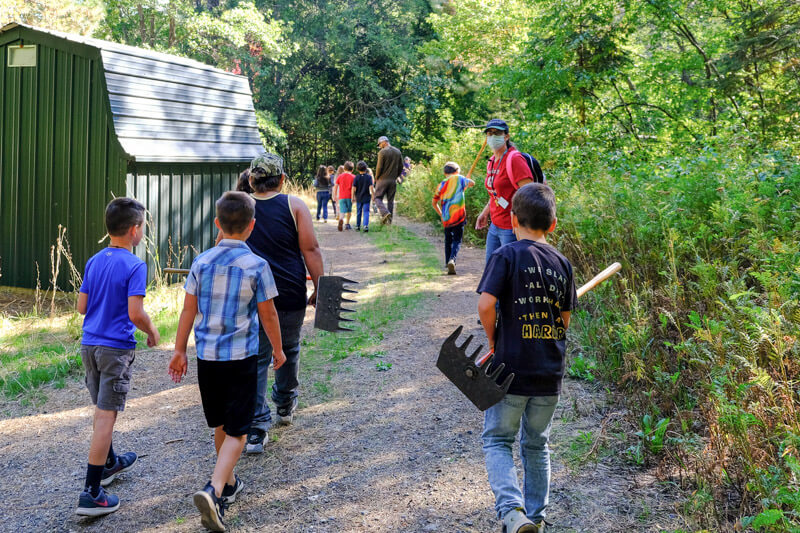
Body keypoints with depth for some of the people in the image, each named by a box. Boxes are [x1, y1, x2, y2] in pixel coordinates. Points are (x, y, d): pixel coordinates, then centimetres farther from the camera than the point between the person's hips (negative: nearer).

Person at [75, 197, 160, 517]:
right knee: (106, 417, -4)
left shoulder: (93, 262, 7)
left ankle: (110, 463, 42)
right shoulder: (134, 265, -14)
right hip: (116, 349, -7)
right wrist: (152, 332, -1)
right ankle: (91, 494, -3)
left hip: (89, 344, 7)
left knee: (102, 410, 22)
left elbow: (81, 306, 10)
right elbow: (136, 313, -19)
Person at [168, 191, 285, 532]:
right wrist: (278, 350, 10)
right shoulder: (256, 266, -10)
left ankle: (228, 484, 36)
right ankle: (213, 490, -17)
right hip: (241, 357, -4)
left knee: (221, 426, 20)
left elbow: (189, 310, 4)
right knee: (237, 432, 1)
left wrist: (179, 351, 13)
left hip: (207, 355, 4)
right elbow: (268, 316, -5)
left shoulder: (201, 262, 0)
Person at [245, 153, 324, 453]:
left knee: (256, 358, 6)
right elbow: (311, 250, -7)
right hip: (290, 294, 0)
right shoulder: (294, 206, -5)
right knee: (289, 350, 21)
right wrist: (319, 288, 1)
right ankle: (285, 405, 40)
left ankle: (256, 428, 0)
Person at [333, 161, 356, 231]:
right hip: (349, 196, -1)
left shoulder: (340, 176, 8)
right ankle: (347, 224, 21)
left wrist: (335, 196, 15)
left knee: (342, 211, -7)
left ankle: (341, 219, -37)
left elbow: (335, 186, 8)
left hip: (341, 197, 1)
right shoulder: (353, 177, 1)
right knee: (349, 211, 16)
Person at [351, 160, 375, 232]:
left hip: (358, 198, 2)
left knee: (359, 212, 14)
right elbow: (371, 187, -12)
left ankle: (358, 226, 22)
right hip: (366, 197, -2)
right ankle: (366, 225, -20)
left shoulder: (357, 177, -3)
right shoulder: (369, 177, -6)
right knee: (366, 212, -2)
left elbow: (354, 188, -5)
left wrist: (353, 196, 4)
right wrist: (373, 195, -5)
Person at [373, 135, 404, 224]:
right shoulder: (398, 152, 8)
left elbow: (379, 167, -13)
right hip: (393, 180, 6)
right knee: (391, 200, 10)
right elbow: (401, 167, 10)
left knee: (378, 198, 2)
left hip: (382, 179, -6)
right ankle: (389, 220, 9)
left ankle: (385, 213, -20)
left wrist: (376, 178, 0)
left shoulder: (382, 152, -11)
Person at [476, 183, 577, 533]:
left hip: (511, 370, -4)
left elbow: (486, 304, -21)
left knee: (497, 441, 9)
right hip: (550, 373, 4)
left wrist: (493, 338, -5)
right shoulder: (562, 263, 4)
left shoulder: (506, 256, -11)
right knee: (536, 446, 19)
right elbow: (565, 319, 9)